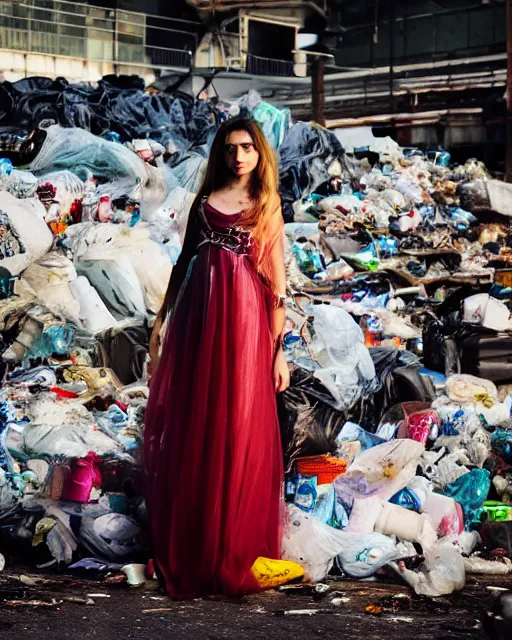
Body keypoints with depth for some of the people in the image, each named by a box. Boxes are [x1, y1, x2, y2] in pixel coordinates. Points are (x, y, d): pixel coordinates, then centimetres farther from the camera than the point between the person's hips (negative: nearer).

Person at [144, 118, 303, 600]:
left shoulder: (268, 210, 8)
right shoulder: (204, 203, 13)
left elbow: (277, 283, 4)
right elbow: (184, 264, 16)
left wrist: (279, 349, -1)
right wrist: (162, 322, 12)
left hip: (245, 324, -2)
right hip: (197, 321, 2)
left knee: (239, 433, -2)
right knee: (190, 431, 4)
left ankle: (233, 552, 9)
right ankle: (190, 548, 17)